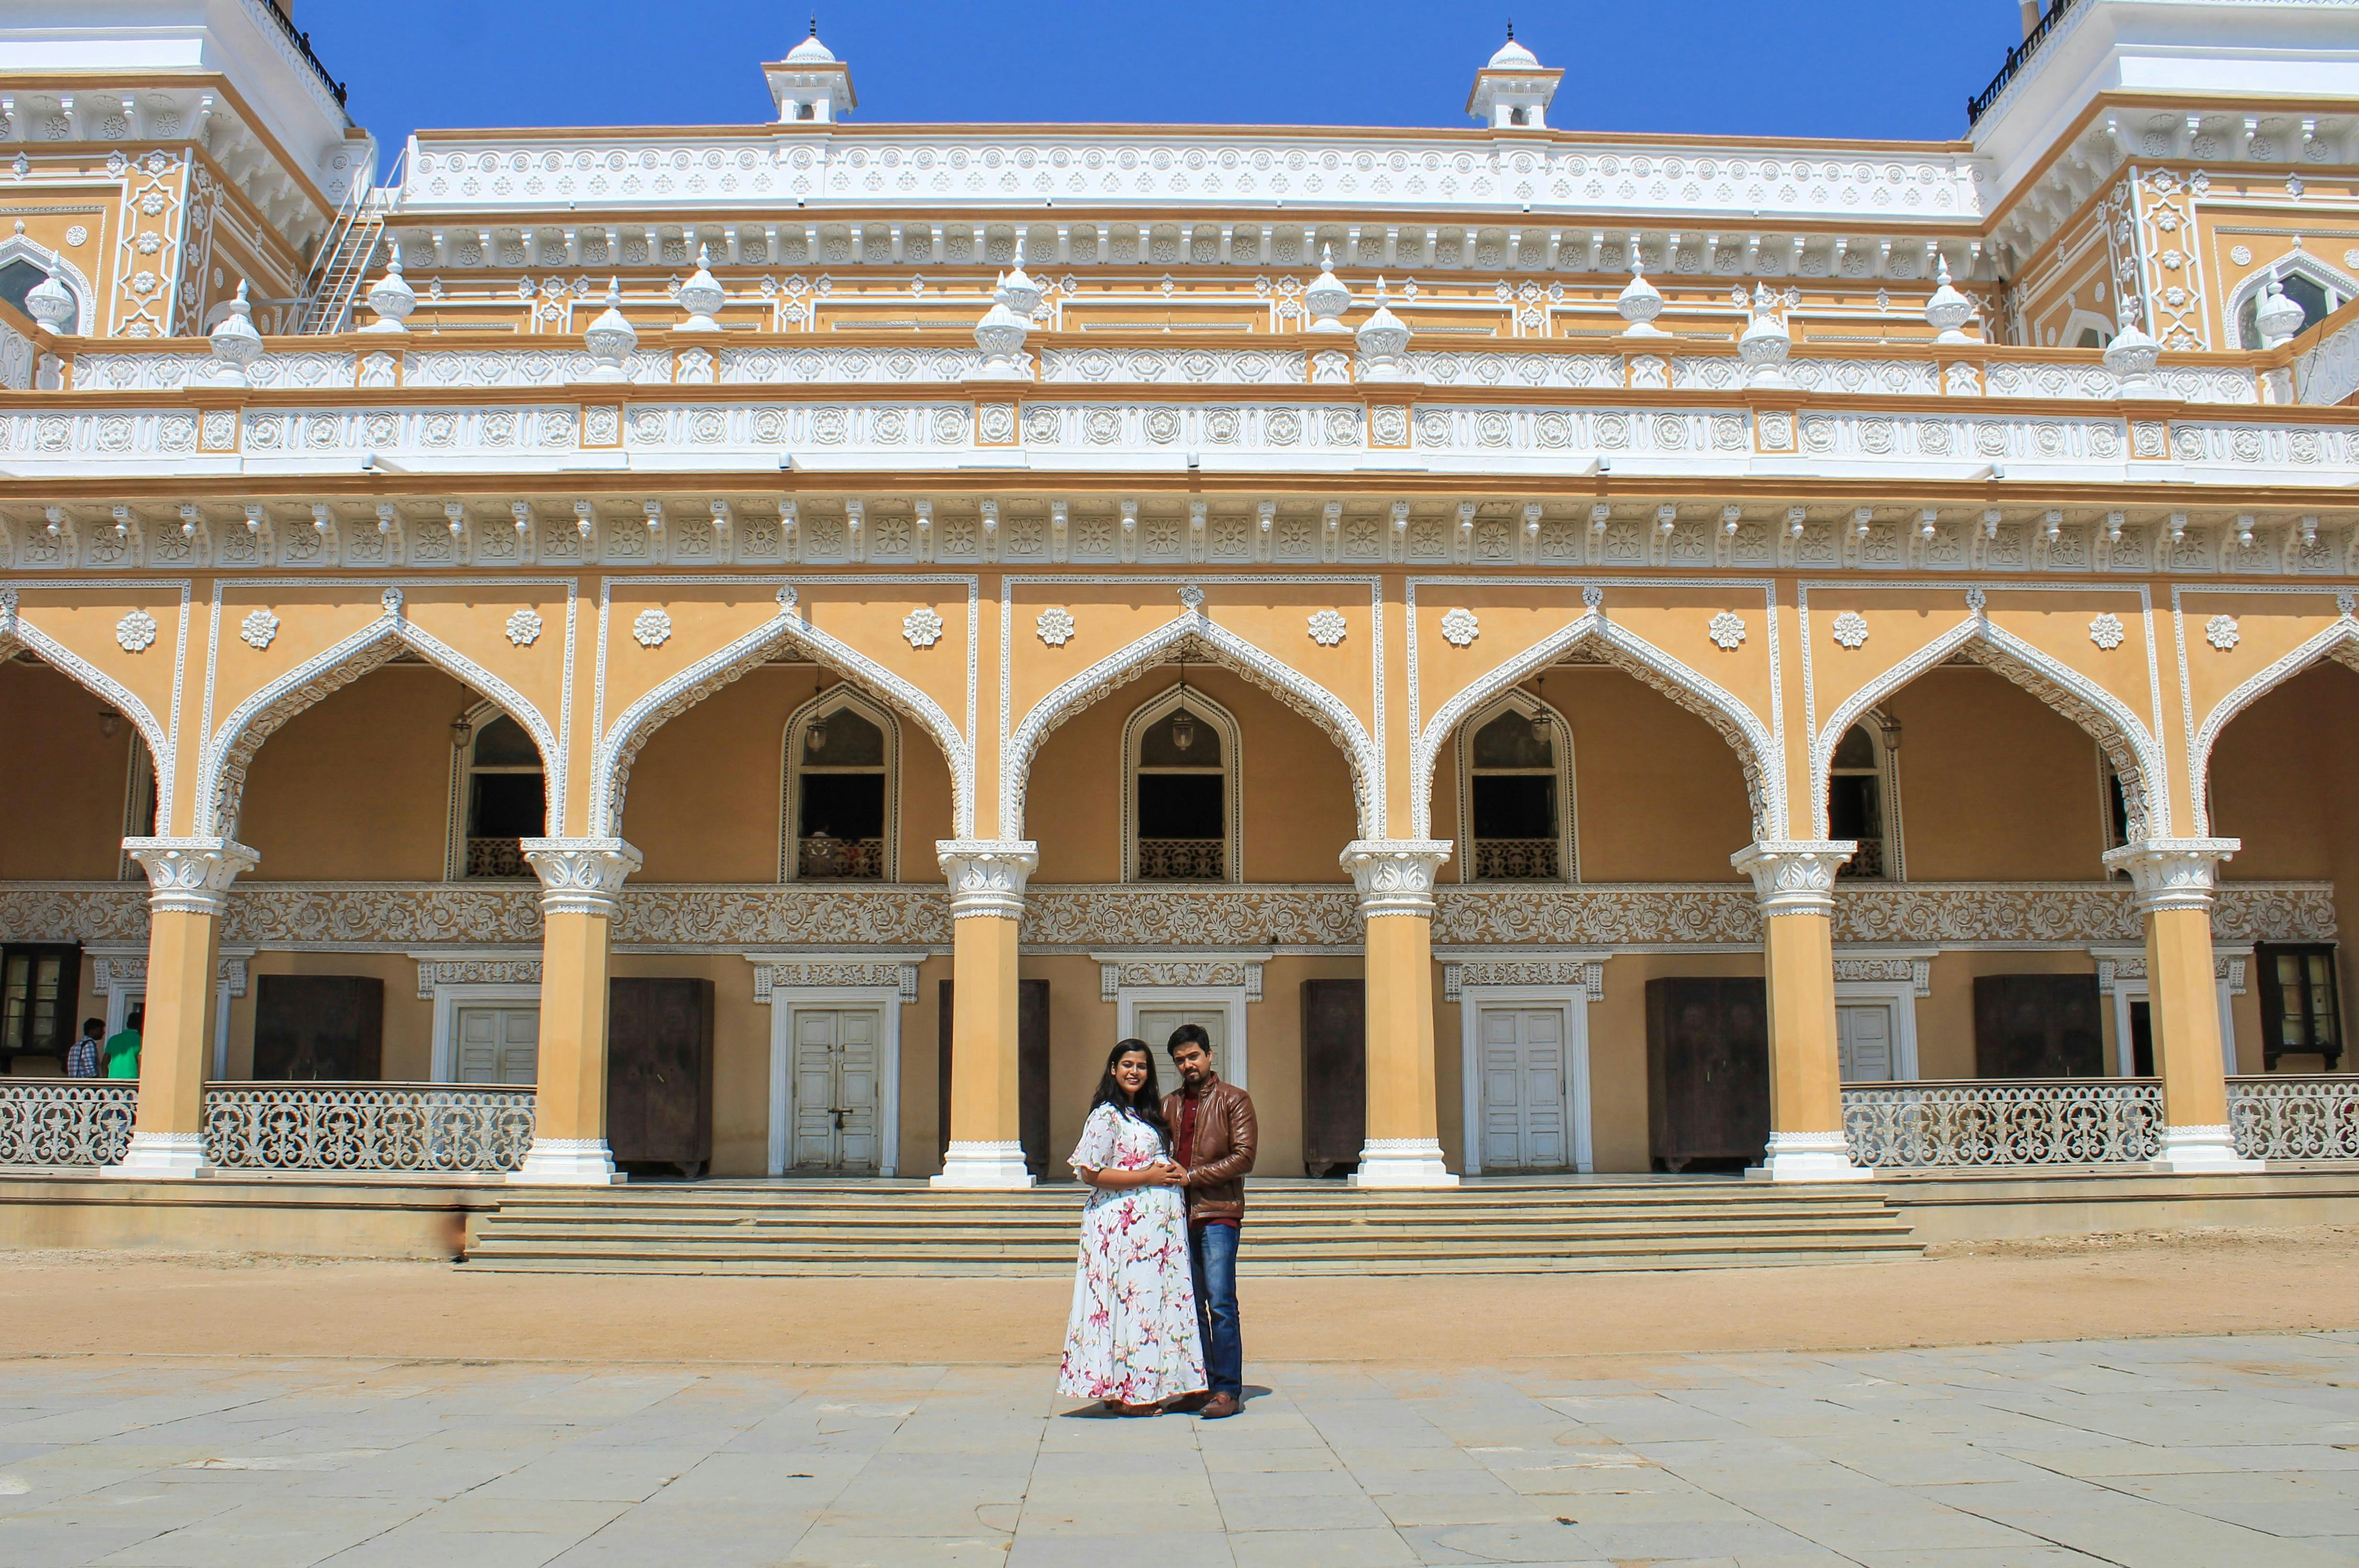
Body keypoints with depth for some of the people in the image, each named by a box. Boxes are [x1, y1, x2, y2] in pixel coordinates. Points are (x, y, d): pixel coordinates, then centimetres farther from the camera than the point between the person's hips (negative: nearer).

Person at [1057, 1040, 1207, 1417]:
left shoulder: (1145, 1114, 18)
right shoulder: (1106, 1115, -8)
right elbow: (1090, 1172, -15)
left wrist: (1173, 1173, 5)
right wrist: (1148, 1177, -16)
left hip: (1159, 1223, 9)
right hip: (1125, 1222, -9)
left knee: (1158, 1299, 7)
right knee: (1132, 1298, -7)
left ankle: (1142, 1390, 13)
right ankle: (1123, 1394, 0)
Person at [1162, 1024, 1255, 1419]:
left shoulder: (1234, 1100, 2)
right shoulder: (1169, 1104, 17)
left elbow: (1244, 1157, -7)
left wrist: (1192, 1176, -11)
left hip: (1218, 1213, -5)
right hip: (1180, 1214, 5)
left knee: (1221, 1305, -10)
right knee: (1190, 1307, 6)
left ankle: (1228, 1390, -6)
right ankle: (1202, 1386, 13)